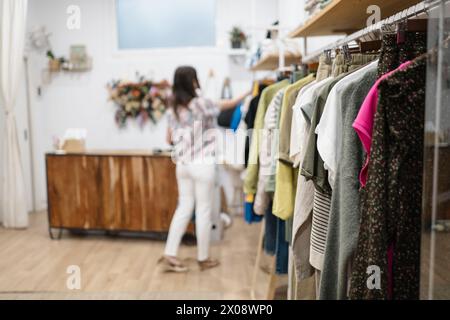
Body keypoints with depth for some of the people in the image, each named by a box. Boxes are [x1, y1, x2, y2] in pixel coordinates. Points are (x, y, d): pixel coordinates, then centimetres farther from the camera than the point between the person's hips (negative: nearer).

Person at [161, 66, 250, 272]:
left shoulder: (173, 109, 7)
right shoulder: (200, 104, -10)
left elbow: (169, 140, 13)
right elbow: (229, 104, 2)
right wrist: (248, 93, 19)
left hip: (182, 165, 6)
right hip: (202, 165, -6)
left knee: (184, 208, 12)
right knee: (204, 210, 4)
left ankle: (170, 255, 9)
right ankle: (203, 259, 15)